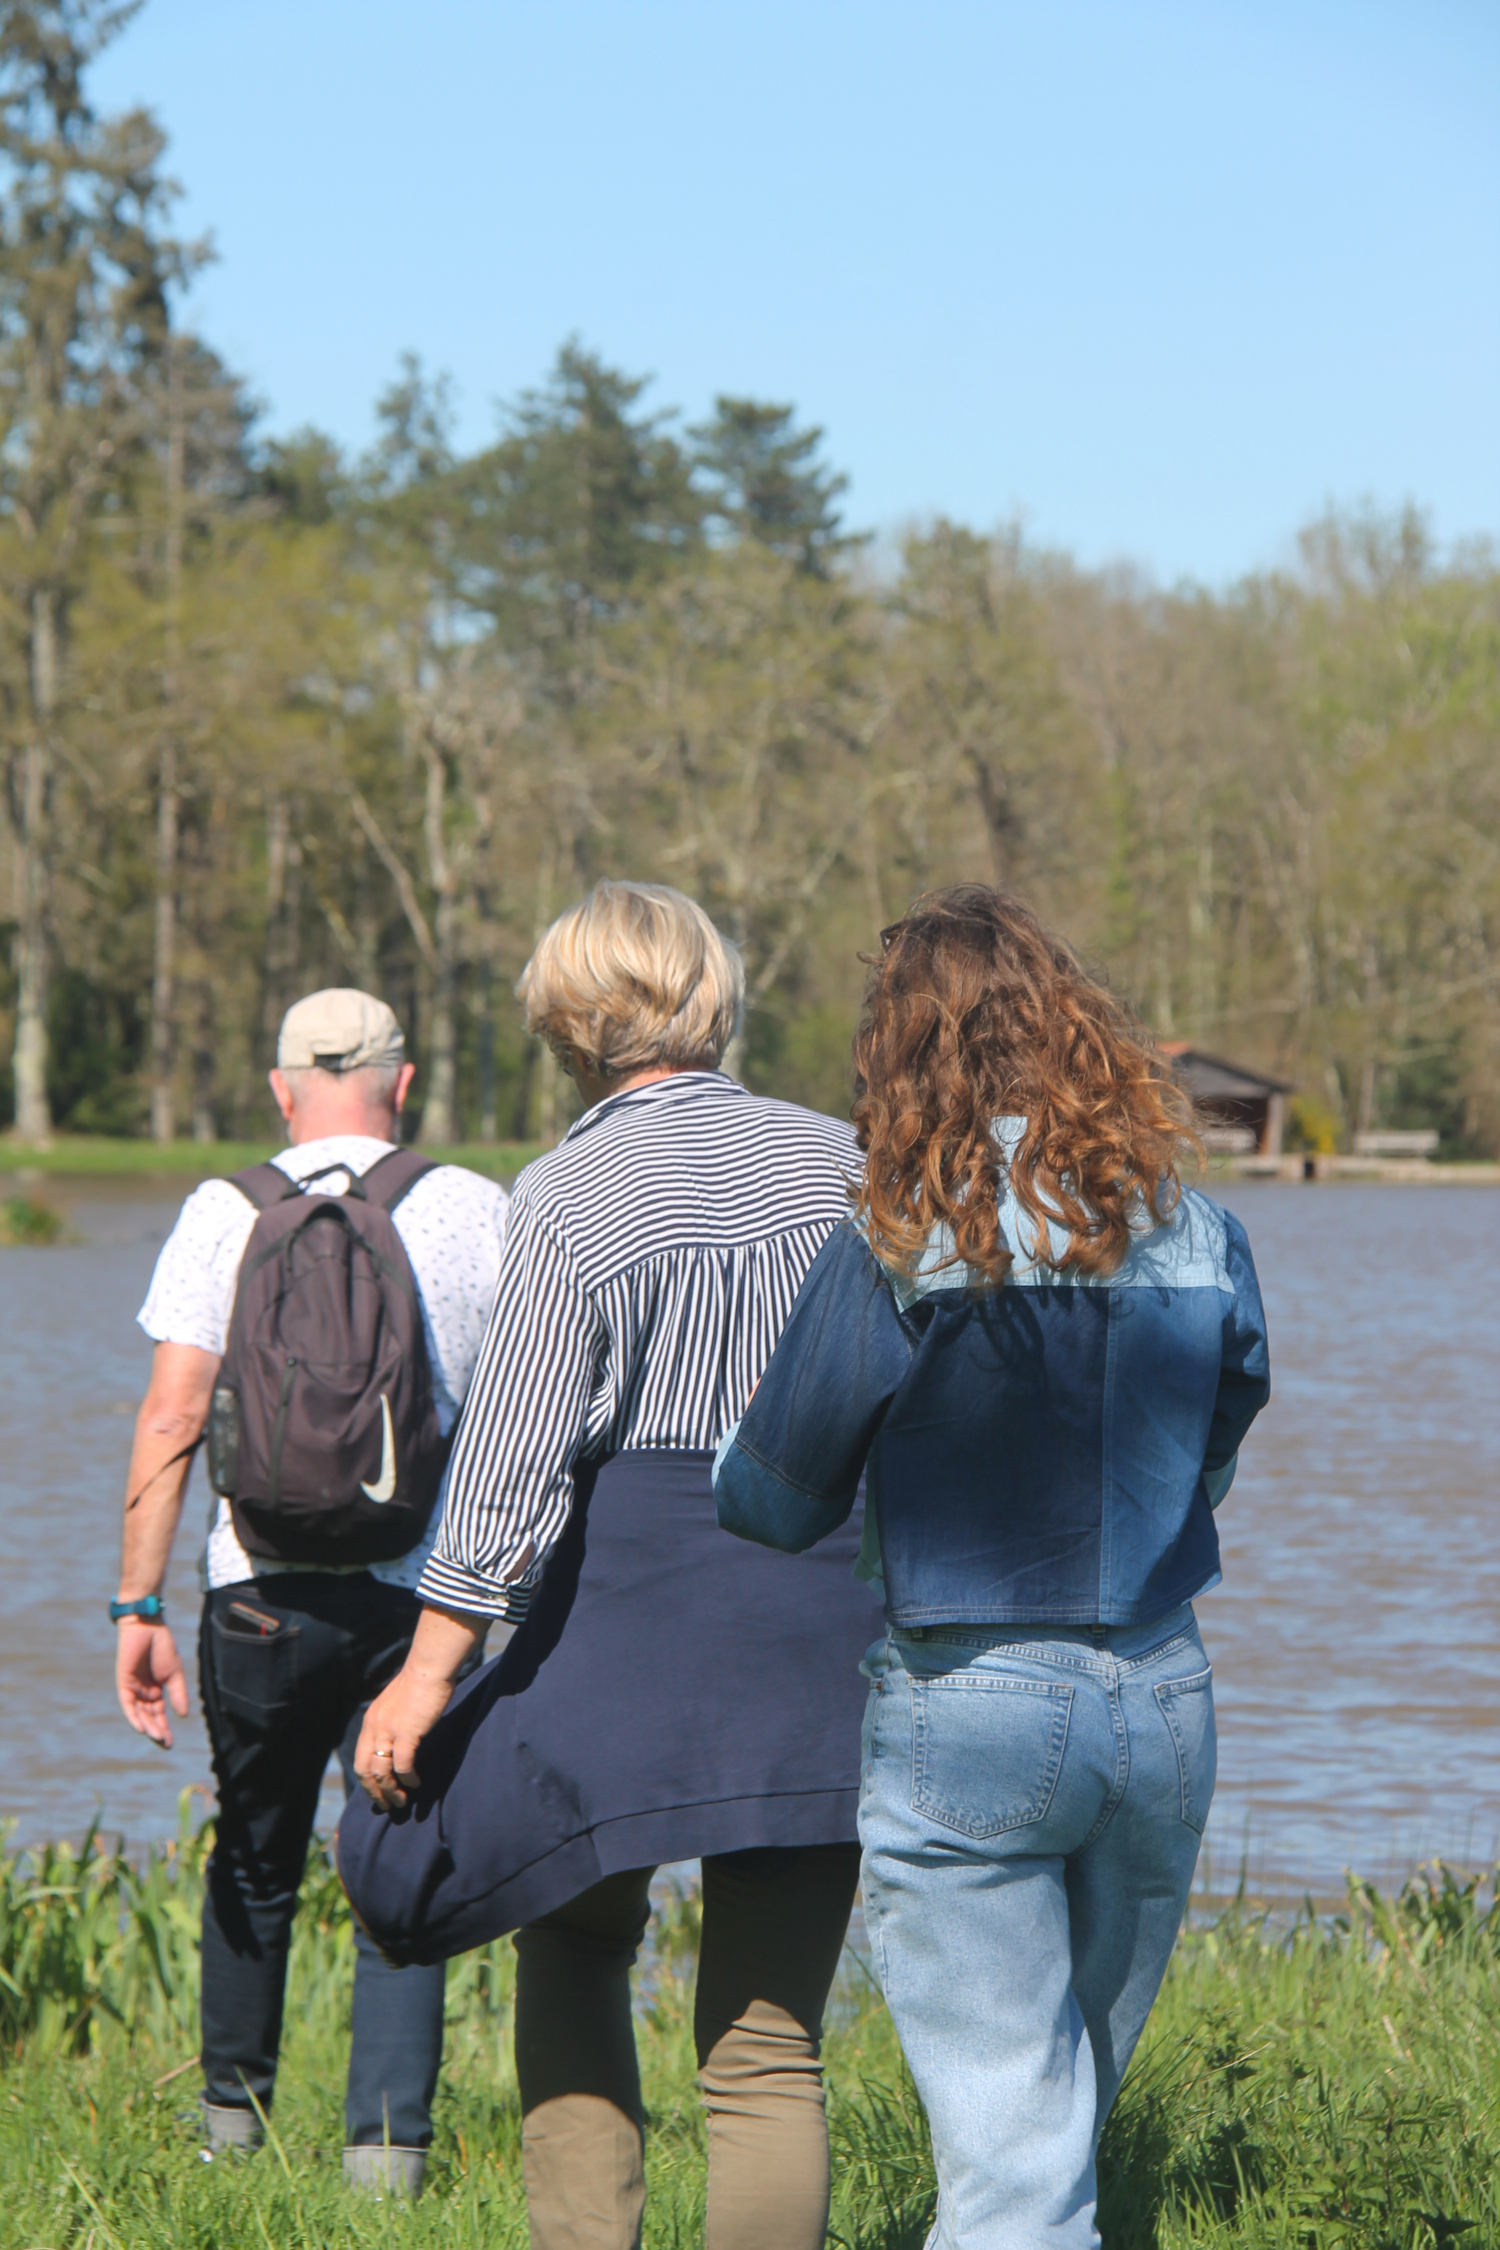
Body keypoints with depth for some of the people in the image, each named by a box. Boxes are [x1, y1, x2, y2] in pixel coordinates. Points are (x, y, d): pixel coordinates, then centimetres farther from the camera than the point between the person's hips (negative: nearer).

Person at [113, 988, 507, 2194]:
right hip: (420, 1591, -1)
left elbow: (172, 1417, -6)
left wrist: (138, 1605, -4)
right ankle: (387, 2137, -4)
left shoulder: (223, 1213, 0)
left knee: (254, 1859, 19)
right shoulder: (475, 1212, 0)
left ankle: (233, 2106, 33)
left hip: (260, 1586, 1)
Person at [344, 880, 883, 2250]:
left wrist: (430, 1669, -6)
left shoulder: (567, 1196, -5)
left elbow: (513, 1457, -9)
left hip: (631, 1594, -2)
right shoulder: (839, 1160, 5)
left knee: (576, 1934, 19)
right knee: (769, 2035, 5)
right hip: (830, 1600, 2)